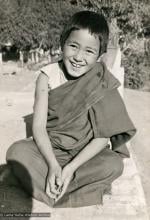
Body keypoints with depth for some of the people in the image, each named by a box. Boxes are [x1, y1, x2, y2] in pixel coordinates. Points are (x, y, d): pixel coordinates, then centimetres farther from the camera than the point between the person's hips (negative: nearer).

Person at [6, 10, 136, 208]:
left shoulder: (103, 83, -13)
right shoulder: (48, 75, -10)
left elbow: (103, 136, -14)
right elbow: (38, 126, -12)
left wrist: (71, 167, -23)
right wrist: (53, 164, -26)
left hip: (85, 152, 0)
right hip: (50, 148, 1)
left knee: (113, 164, -27)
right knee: (16, 151, -23)